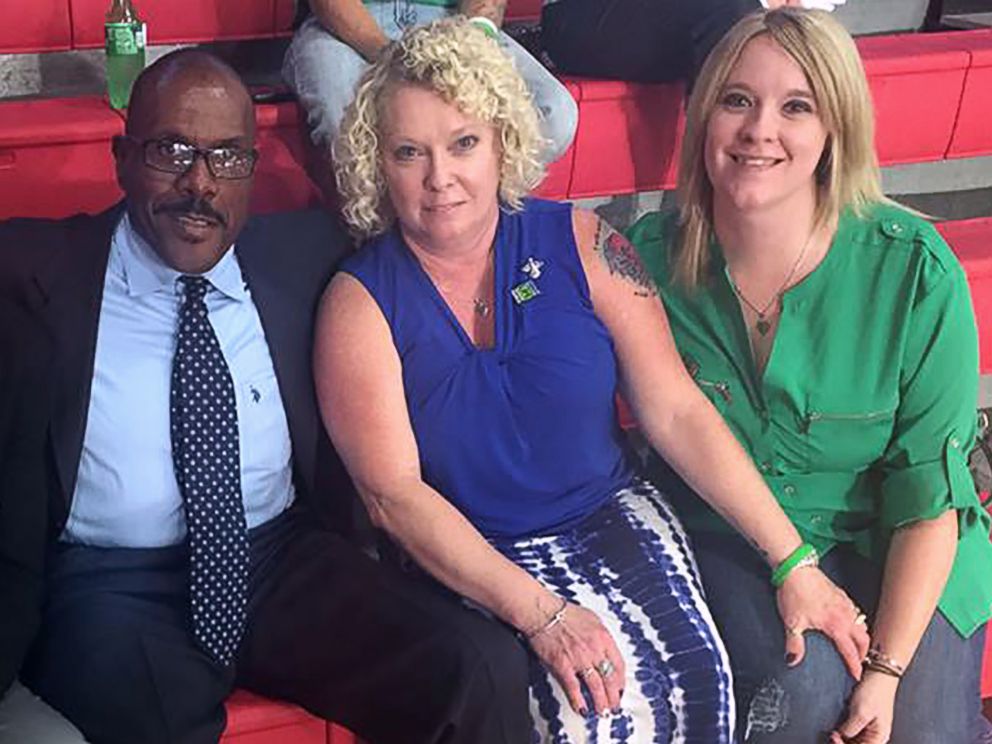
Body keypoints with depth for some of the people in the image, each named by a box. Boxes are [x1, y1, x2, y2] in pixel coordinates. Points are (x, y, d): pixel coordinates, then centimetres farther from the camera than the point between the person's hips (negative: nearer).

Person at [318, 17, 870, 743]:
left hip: (615, 515, 2)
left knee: (697, 680, -23)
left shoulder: (580, 244, -3)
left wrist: (793, 562, -9)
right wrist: (540, 614, -22)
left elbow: (677, 413, -4)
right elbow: (394, 493, -12)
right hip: (471, 558, -2)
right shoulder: (360, 302, -8)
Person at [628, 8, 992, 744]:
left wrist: (887, 668, -16)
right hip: (724, 542, 0)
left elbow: (931, 491, -11)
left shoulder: (915, 271, -16)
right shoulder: (648, 256, -12)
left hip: (889, 550, 1)